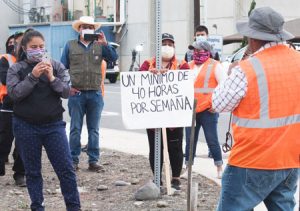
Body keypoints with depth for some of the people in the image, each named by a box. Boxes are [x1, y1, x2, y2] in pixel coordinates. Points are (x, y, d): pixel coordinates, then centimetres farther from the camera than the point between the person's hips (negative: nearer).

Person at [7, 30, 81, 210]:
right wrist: (32, 76, -22)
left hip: (54, 125, 0)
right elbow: (14, 93, -12)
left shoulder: (56, 66, 2)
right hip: (26, 127, 0)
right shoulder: (16, 69, 0)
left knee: (66, 168, -1)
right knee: (32, 171, 9)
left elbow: (67, 92, -3)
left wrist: (52, 78, -19)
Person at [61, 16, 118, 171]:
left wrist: (105, 43, -16)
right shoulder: (70, 46, 6)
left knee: (94, 129, 6)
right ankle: (73, 160, 8)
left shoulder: (100, 46, 9)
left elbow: (114, 58, -4)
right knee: (75, 128, 2)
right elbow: (63, 68, 7)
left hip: (95, 93, 1)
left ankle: (93, 160, 11)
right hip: (76, 93, -1)